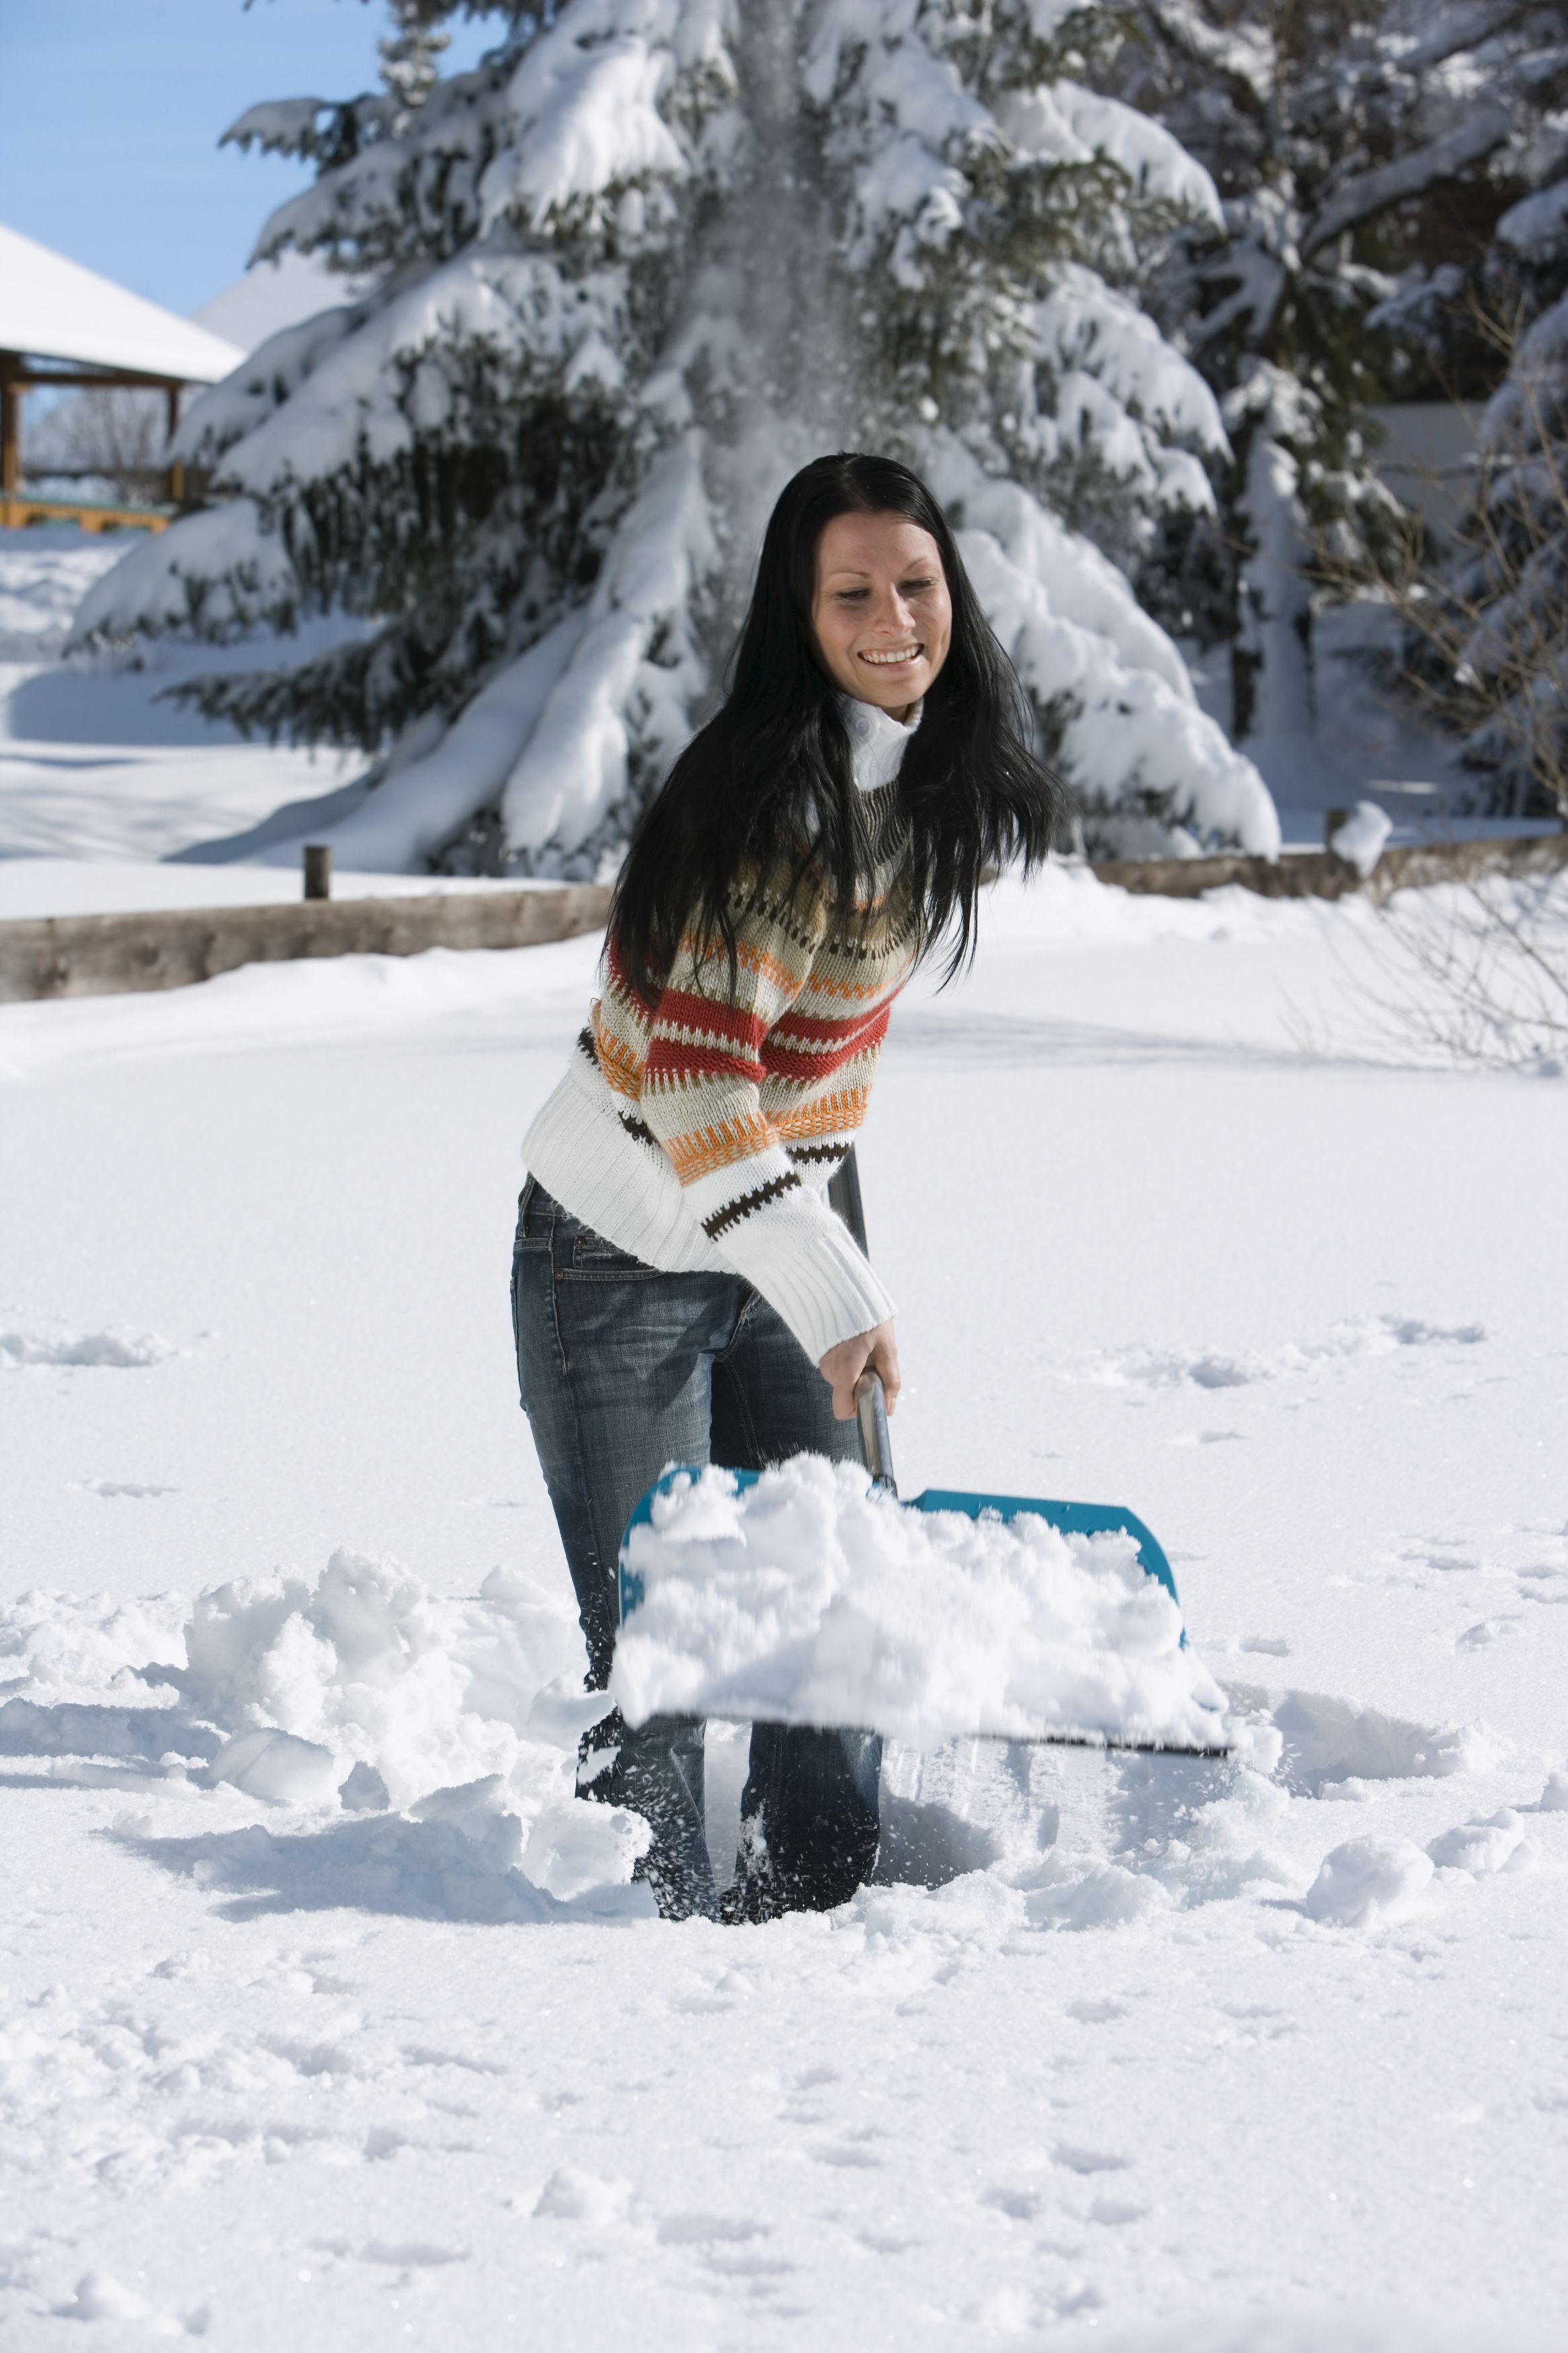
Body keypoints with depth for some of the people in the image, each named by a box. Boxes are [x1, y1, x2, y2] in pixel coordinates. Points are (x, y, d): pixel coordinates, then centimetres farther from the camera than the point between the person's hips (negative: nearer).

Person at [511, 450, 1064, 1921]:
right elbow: (694, 1074, -28)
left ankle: (819, 1906, 22)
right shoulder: (777, 799, -26)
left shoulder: (929, 776, 1)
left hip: (765, 1238, 8)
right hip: (625, 1258, -8)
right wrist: (825, 1290, -31)